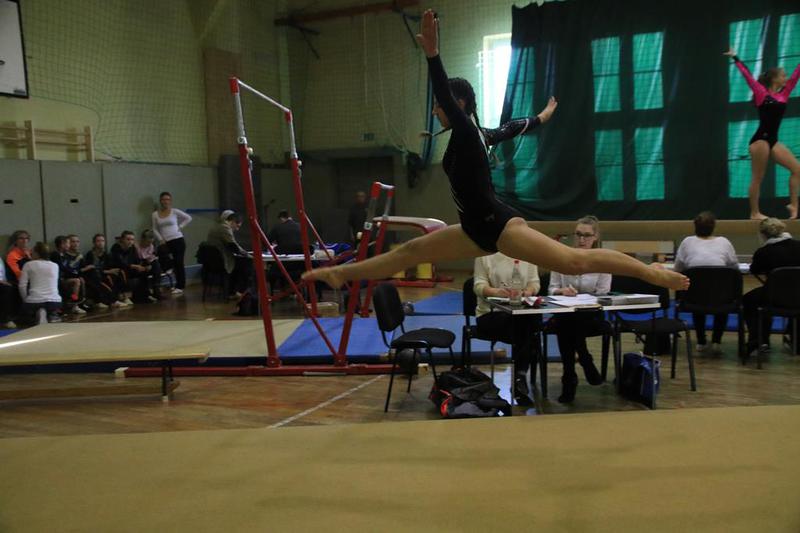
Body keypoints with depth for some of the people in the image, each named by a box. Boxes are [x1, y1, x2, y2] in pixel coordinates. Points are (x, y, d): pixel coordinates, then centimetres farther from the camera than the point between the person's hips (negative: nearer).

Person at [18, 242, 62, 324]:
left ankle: (38, 314, -2)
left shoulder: (29, 265, 3)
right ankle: (52, 315, 2)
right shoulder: (55, 265, 12)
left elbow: (22, 285, -1)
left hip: (34, 301, -3)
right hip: (54, 301, 3)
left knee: (23, 309, 30)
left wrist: (26, 300, 11)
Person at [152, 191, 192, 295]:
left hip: (178, 240, -2)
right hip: (167, 242, 3)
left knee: (179, 263, -6)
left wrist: (180, 227, 0)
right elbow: (155, 229, 12)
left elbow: (188, 218, 7)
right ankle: (179, 285, 15)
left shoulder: (174, 211, 0)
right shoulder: (155, 214, 7)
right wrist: (161, 239, 0)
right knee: (174, 264, 2)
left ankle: (180, 286, -1)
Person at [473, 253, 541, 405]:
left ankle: (519, 377, -26)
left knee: (535, 320, -32)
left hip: (521, 312, 3)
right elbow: (479, 285, -5)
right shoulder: (486, 254, 3)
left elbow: (535, 282, 10)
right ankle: (521, 376, -23)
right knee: (518, 325, -34)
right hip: (490, 313, -3)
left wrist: (529, 290, -15)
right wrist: (496, 291, -27)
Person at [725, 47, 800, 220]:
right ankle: (754, 213, 3)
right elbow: (747, 74, -4)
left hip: (773, 140, 7)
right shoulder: (762, 93, -3)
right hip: (760, 139, -7)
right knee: (757, 179, -3)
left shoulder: (783, 94, 14)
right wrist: (735, 57, -5)